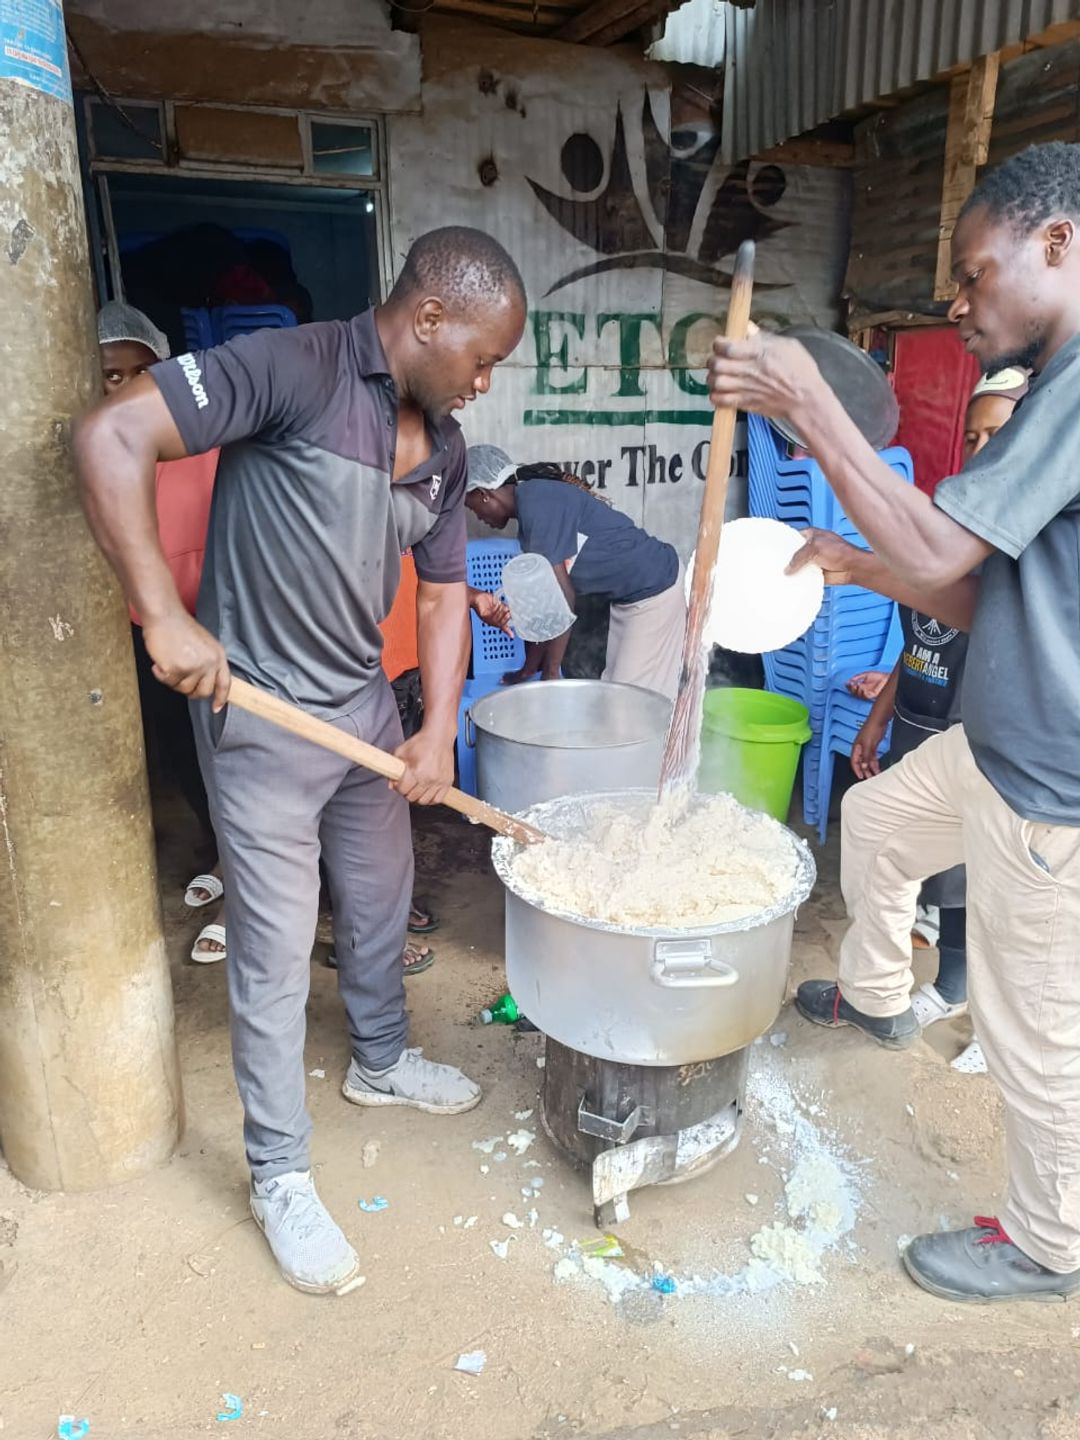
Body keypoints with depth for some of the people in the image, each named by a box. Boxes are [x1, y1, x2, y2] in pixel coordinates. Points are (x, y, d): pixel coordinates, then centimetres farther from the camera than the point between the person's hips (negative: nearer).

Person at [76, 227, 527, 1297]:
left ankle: (380, 1063, 48)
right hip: (261, 716, -7)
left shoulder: (443, 446, 5)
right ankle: (279, 1176, 23)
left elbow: (443, 594, 9)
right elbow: (110, 437, -25)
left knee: (381, 905, 21)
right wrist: (164, 616, -30)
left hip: (366, 705, 8)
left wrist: (438, 732, -2)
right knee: (275, 952, 3)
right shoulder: (293, 368, -18)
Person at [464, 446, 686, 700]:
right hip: (630, 596, 10)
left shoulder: (536, 503, -21)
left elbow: (561, 596, -23)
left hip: (654, 589, -10)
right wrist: (530, 668, 16)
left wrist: (550, 673, -18)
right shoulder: (531, 509, 8)